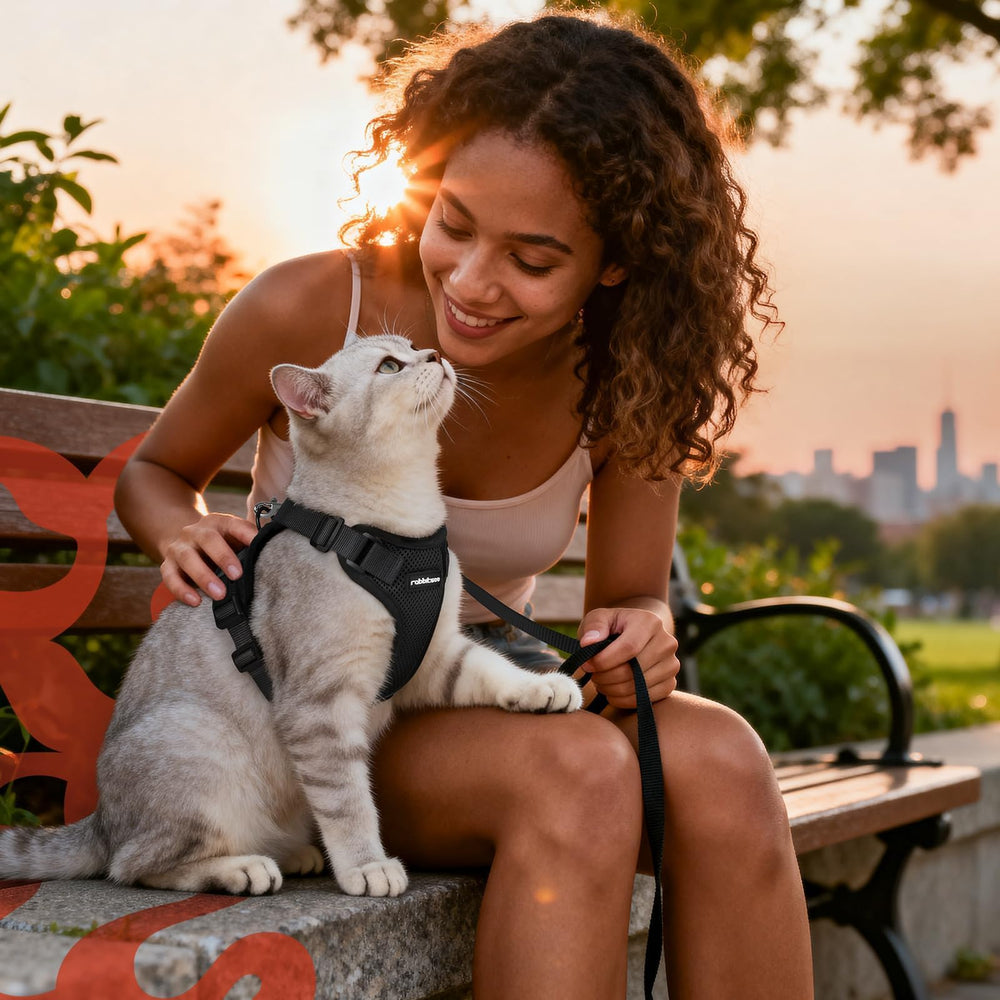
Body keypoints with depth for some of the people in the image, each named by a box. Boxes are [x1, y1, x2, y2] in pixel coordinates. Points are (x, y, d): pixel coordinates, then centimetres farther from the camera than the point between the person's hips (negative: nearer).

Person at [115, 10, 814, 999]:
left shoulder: (625, 384, -9)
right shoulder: (305, 309, -16)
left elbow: (632, 597, 3)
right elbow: (153, 471, 2)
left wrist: (638, 636, -22)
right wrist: (186, 534, -21)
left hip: (483, 708, 3)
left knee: (718, 755, -29)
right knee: (576, 768, -34)